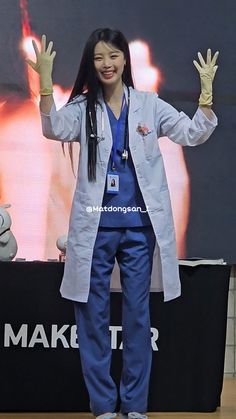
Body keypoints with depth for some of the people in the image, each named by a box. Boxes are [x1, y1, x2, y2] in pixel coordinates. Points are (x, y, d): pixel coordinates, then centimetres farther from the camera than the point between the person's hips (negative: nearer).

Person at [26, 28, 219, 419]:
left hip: (139, 226, 0)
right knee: (93, 317, 4)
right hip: (96, 226, 0)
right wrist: (45, 79, -28)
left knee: (137, 316, 6)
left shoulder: (149, 104, 5)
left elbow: (194, 134, -4)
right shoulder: (82, 107, 3)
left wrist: (206, 88, -16)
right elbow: (55, 130, -17)